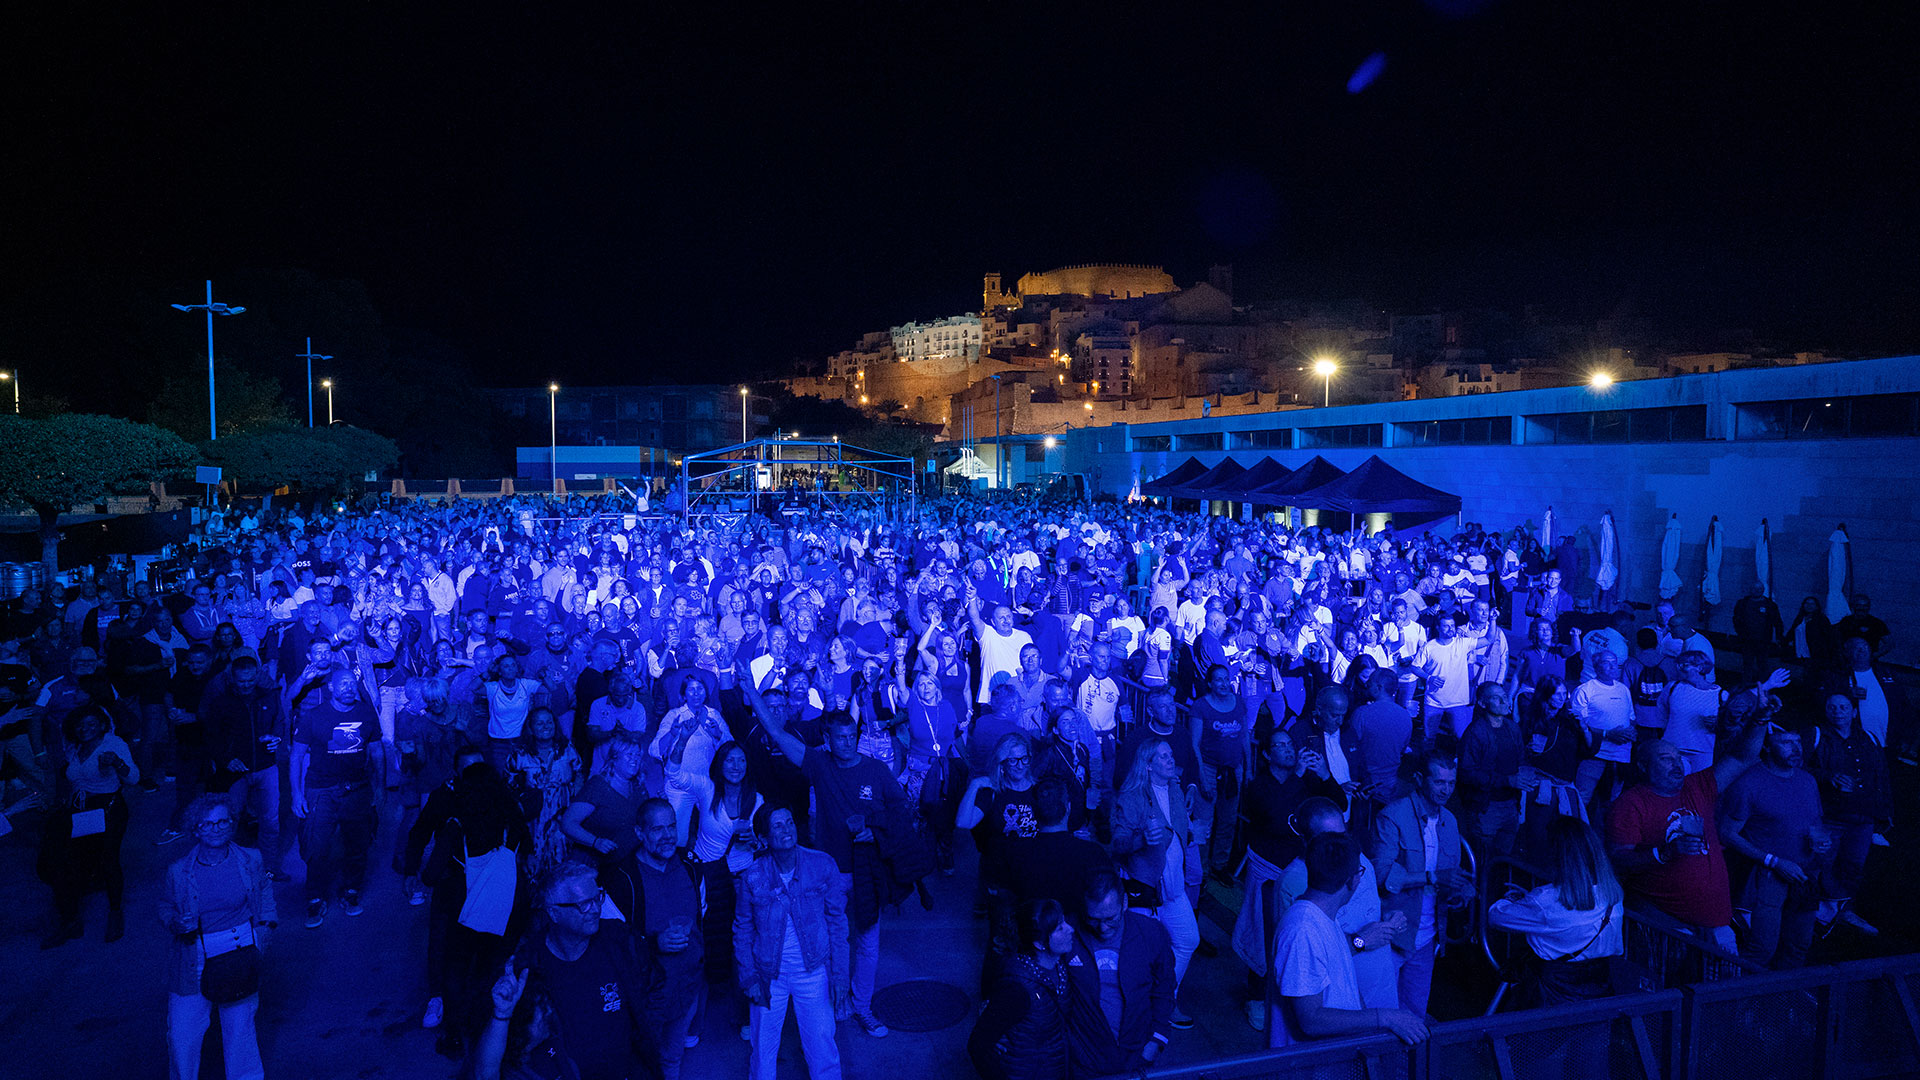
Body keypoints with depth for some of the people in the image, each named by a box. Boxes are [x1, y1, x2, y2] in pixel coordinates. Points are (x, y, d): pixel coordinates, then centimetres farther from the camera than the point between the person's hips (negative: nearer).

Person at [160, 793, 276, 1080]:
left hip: (240, 957, 0)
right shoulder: (178, 871, -6)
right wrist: (175, 923, -11)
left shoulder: (251, 860, -4)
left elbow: (265, 894, 11)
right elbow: (166, 906, 10)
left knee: (240, 1025, 8)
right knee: (182, 1031, 2)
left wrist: (265, 928, 0)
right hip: (193, 962, 0)